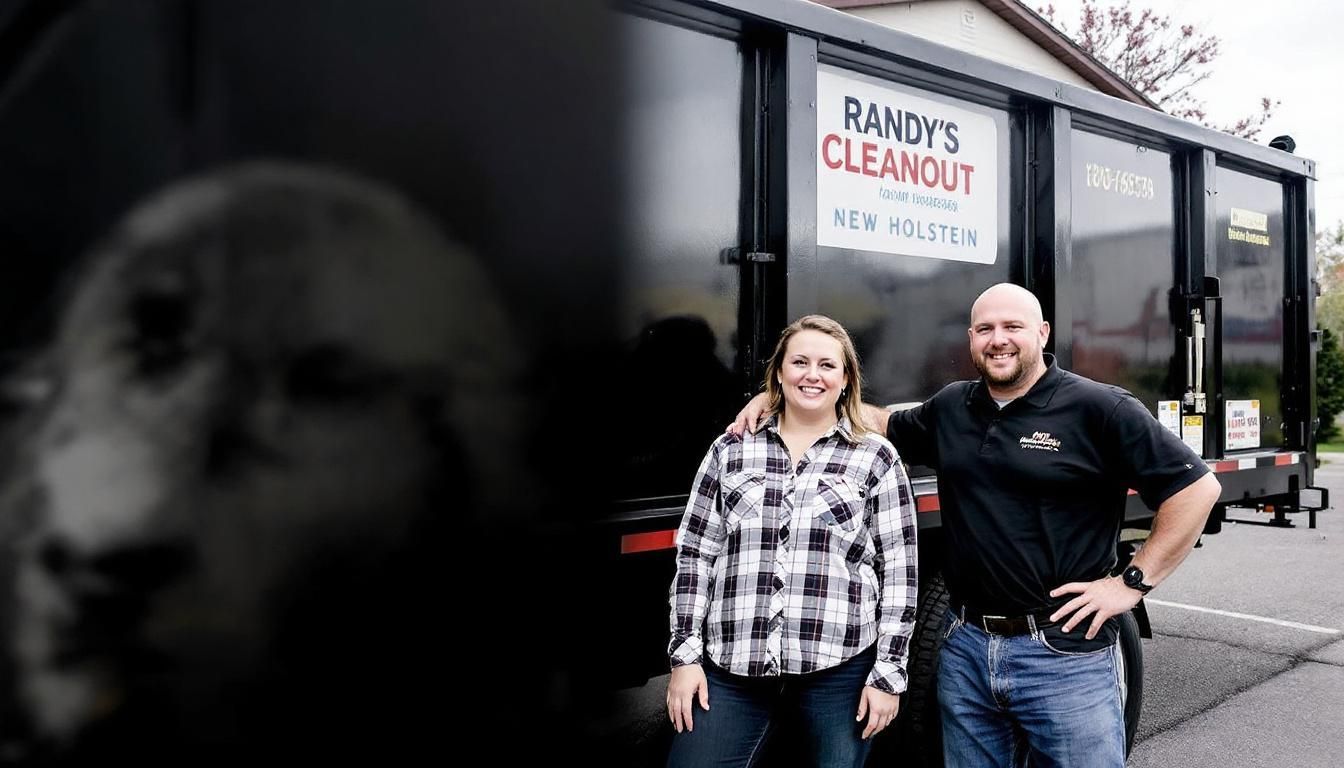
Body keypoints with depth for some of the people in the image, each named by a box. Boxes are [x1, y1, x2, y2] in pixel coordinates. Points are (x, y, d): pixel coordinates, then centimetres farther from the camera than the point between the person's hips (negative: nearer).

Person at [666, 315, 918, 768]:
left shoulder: (877, 458, 3)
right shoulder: (729, 450, 7)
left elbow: (899, 572, 2)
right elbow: (694, 555, 6)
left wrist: (888, 671, -2)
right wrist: (685, 655, 1)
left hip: (841, 670, -1)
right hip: (731, 668, 2)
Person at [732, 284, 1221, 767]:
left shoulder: (1099, 409, -8)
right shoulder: (950, 408, 9)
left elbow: (1196, 488, -8)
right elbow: (881, 424, 21)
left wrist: (1133, 583, -10)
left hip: (1064, 655, -5)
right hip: (965, 650, 5)